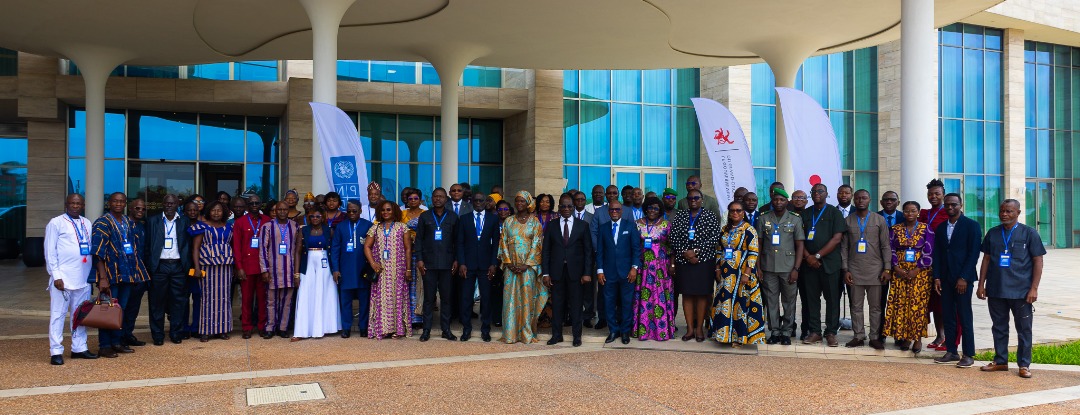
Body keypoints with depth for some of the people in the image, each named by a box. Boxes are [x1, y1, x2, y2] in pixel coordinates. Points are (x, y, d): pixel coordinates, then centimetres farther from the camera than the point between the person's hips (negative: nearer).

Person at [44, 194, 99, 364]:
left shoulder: (87, 223, 15)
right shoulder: (56, 223, -1)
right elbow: (50, 251, -4)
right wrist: (56, 275, -11)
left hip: (83, 278, 6)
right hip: (63, 278, -5)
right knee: (58, 314, -2)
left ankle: (79, 348, 18)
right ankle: (56, 352, 3)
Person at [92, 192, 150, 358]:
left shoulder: (129, 223, 12)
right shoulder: (102, 223, -8)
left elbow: (137, 247, 18)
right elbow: (98, 253, -14)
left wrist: (136, 273, 11)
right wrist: (103, 278, -21)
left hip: (128, 274, 6)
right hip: (110, 274, -6)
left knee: (122, 310, 12)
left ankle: (117, 342, 21)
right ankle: (104, 346, 6)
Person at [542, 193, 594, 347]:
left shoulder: (583, 225, 3)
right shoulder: (551, 226, 6)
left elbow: (588, 251, 1)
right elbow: (546, 251, 5)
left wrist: (587, 273, -6)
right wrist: (546, 273, -1)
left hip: (575, 271, -1)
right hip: (556, 271, 1)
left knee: (576, 304, 4)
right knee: (557, 304, 6)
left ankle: (577, 335, 14)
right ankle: (556, 335, 15)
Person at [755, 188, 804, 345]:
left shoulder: (795, 220, 4)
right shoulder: (764, 219, 7)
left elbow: (800, 245, 2)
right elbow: (758, 244, 7)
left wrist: (796, 269, -5)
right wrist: (758, 268, 1)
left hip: (788, 268, -1)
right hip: (768, 268, 1)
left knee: (789, 301, 3)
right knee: (771, 301, 4)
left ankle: (787, 332, 13)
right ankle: (774, 331, 13)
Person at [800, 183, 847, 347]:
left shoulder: (834, 212, 3)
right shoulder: (806, 214, 13)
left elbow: (837, 238, -5)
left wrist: (818, 255, -10)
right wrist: (808, 256, -7)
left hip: (830, 262, -3)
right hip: (809, 263, 3)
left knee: (832, 298, -1)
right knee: (811, 298, 3)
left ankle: (831, 333, 6)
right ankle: (814, 332, 9)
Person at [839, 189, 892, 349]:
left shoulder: (879, 220, 5)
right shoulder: (847, 221, 8)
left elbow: (885, 246, 3)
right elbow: (844, 247, 7)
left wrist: (887, 268, -4)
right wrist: (845, 270, 0)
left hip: (875, 270, -1)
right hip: (854, 271, 1)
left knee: (875, 306, 3)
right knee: (856, 306, 3)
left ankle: (875, 337, 9)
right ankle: (859, 336, 10)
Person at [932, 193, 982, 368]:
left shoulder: (971, 225, -3)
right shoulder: (940, 228, 13)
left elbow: (974, 253, -8)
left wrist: (964, 278, -14)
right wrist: (937, 277, 3)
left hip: (963, 279, -5)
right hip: (945, 279, 5)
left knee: (964, 318, -2)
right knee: (948, 317, 7)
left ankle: (968, 355, 4)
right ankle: (951, 352, 13)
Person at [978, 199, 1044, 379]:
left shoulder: (1029, 233, -3)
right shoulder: (992, 233, 7)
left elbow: (1038, 261, -3)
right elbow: (986, 259, 11)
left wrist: (1034, 288, -9)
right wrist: (981, 284, 6)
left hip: (1021, 291, -3)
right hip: (995, 290, 3)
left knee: (1024, 330, 5)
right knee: (999, 328, 12)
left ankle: (1024, 365, 14)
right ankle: (1000, 361, 22)